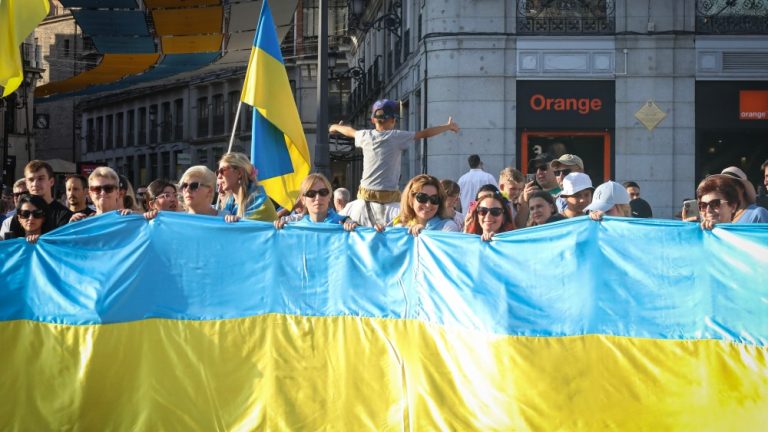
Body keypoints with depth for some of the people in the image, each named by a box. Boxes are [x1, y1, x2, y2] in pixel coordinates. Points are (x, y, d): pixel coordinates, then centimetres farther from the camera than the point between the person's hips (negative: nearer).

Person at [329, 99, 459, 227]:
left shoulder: (366, 135, 6)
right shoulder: (396, 137, -5)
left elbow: (350, 131, 29)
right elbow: (425, 133, 3)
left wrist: (336, 127, 51)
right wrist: (448, 127, 17)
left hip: (365, 196, 4)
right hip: (389, 196, -4)